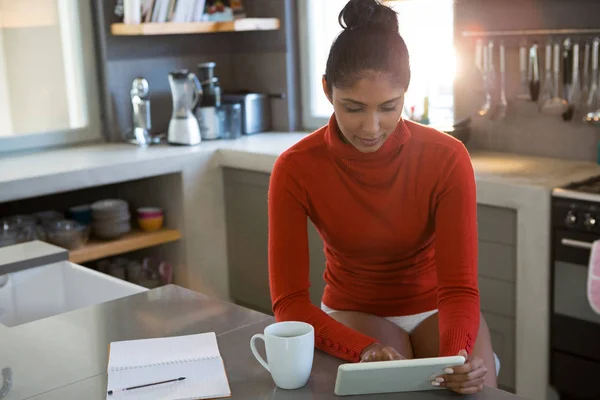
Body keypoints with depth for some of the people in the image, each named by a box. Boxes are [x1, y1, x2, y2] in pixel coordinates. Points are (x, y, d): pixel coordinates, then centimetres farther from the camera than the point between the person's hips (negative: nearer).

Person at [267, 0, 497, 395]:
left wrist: (457, 353, -41)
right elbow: (289, 301, -19)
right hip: (353, 313, 0)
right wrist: (363, 348, -36)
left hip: (434, 308, 1)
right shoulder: (296, 168, -19)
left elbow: (459, 287, -20)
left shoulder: (447, 158, -19)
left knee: (476, 388, -24)